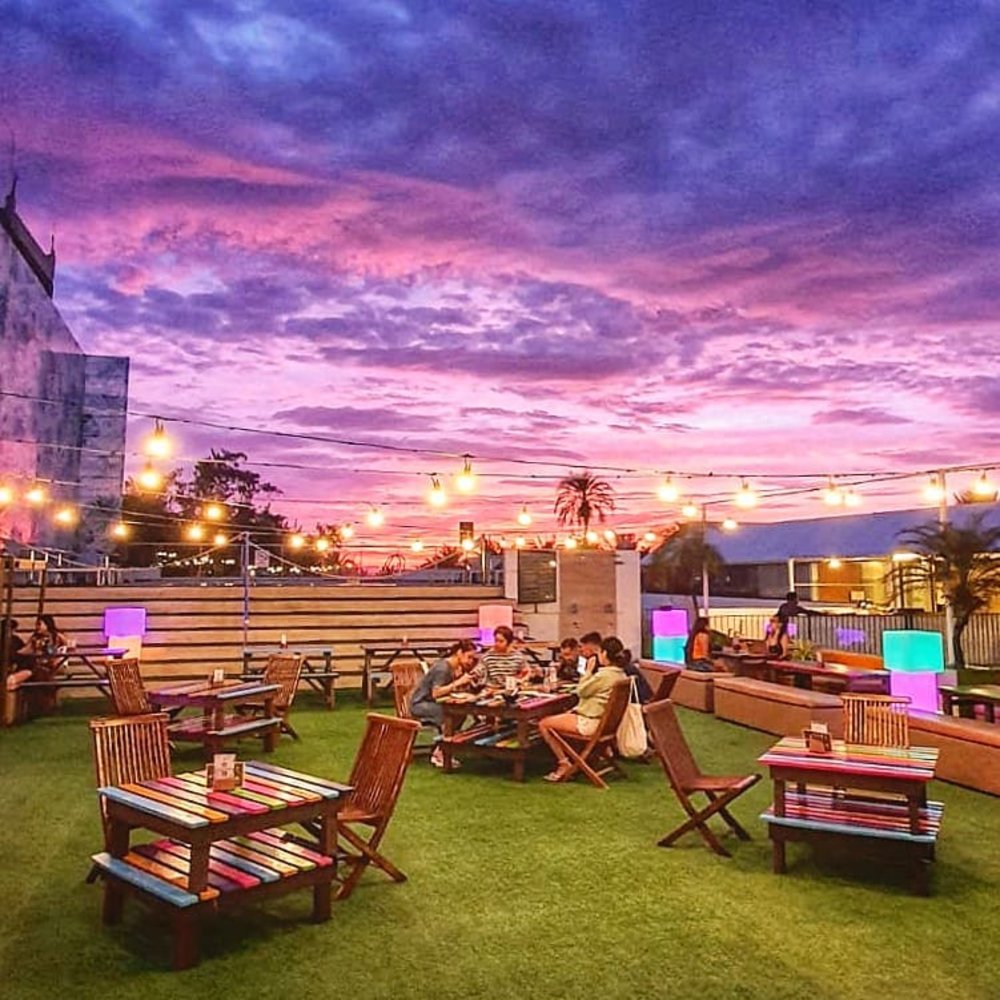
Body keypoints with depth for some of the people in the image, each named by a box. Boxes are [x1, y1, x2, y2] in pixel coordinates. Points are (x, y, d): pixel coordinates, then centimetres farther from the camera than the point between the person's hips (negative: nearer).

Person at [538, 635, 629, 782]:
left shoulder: (603, 675, -25)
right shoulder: (621, 675, 3)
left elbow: (581, 691, -12)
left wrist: (588, 671, -6)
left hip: (590, 722, -10)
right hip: (604, 720, 10)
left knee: (544, 724, -3)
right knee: (559, 717, 28)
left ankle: (564, 763, 3)